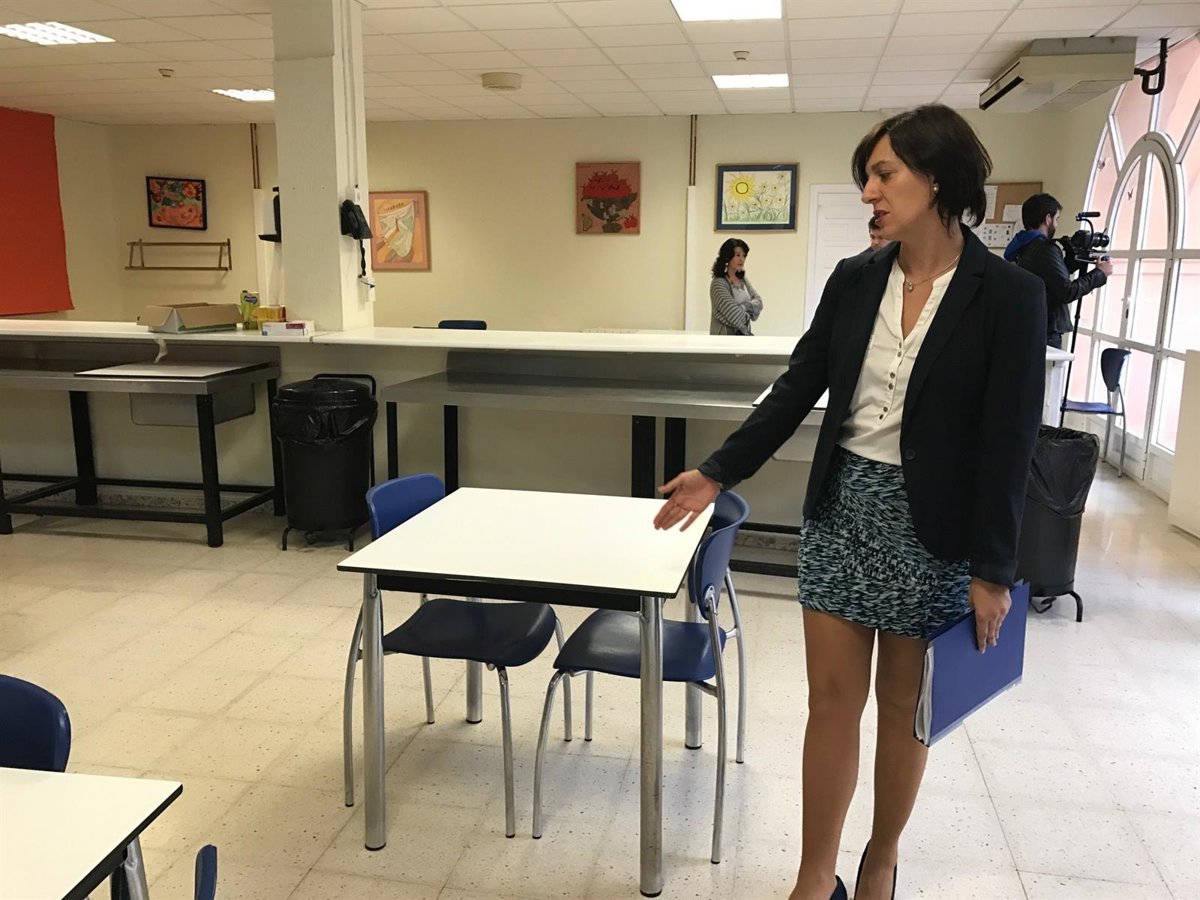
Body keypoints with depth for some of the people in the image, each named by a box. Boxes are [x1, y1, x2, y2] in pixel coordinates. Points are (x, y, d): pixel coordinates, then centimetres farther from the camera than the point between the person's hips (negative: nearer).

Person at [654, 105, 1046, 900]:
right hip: (843, 503, 4)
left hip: (930, 523, -3)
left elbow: (1010, 439, -11)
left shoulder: (1009, 295, -11)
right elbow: (797, 389, 5)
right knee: (832, 696, 7)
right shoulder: (854, 279, 2)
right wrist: (718, 473, 0)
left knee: (902, 704, 13)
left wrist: (994, 568, -11)